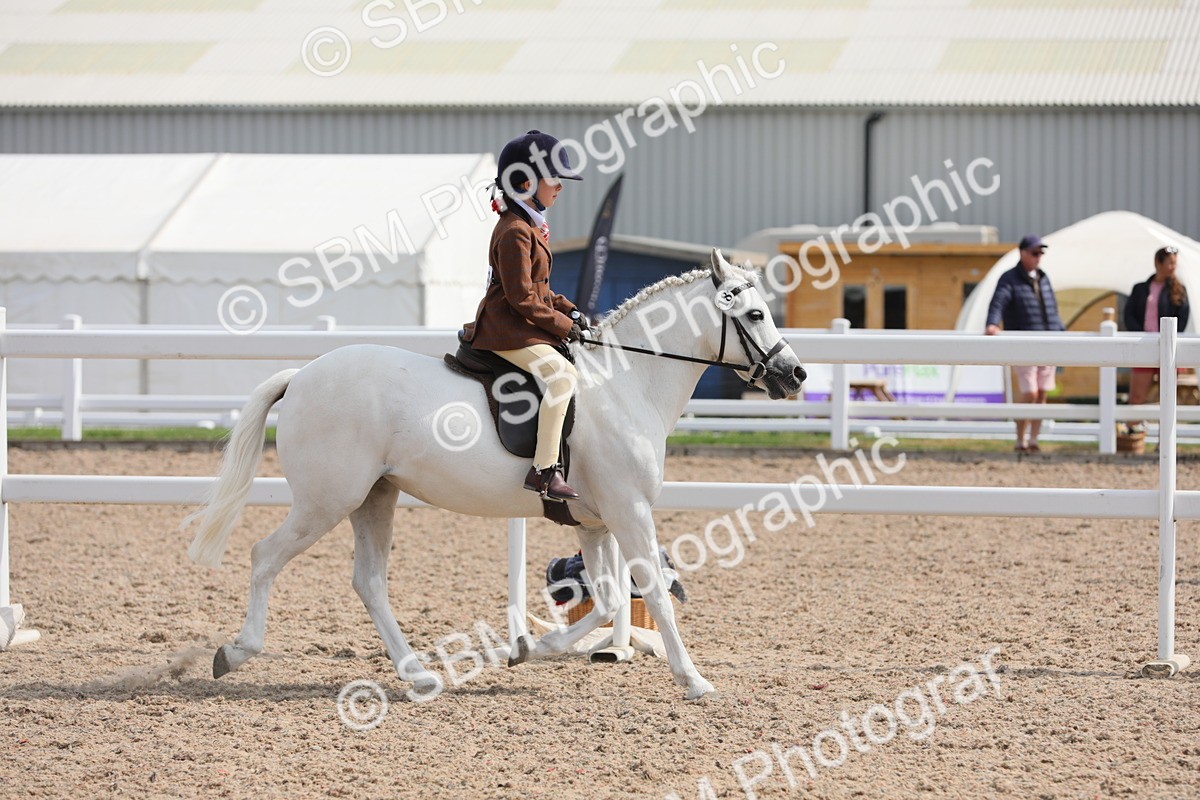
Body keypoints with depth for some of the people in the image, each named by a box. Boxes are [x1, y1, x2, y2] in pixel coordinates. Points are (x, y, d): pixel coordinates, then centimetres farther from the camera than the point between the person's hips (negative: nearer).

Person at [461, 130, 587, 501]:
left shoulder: (530, 227, 17)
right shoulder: (515, 232, -17)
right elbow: (523, 298, -20)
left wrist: (568, 310, 10)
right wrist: (563, 325, -14)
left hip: (525, 327, 11)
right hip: (507, 331, -11)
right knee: (562, 373, -27)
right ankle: (543, 470, -34)